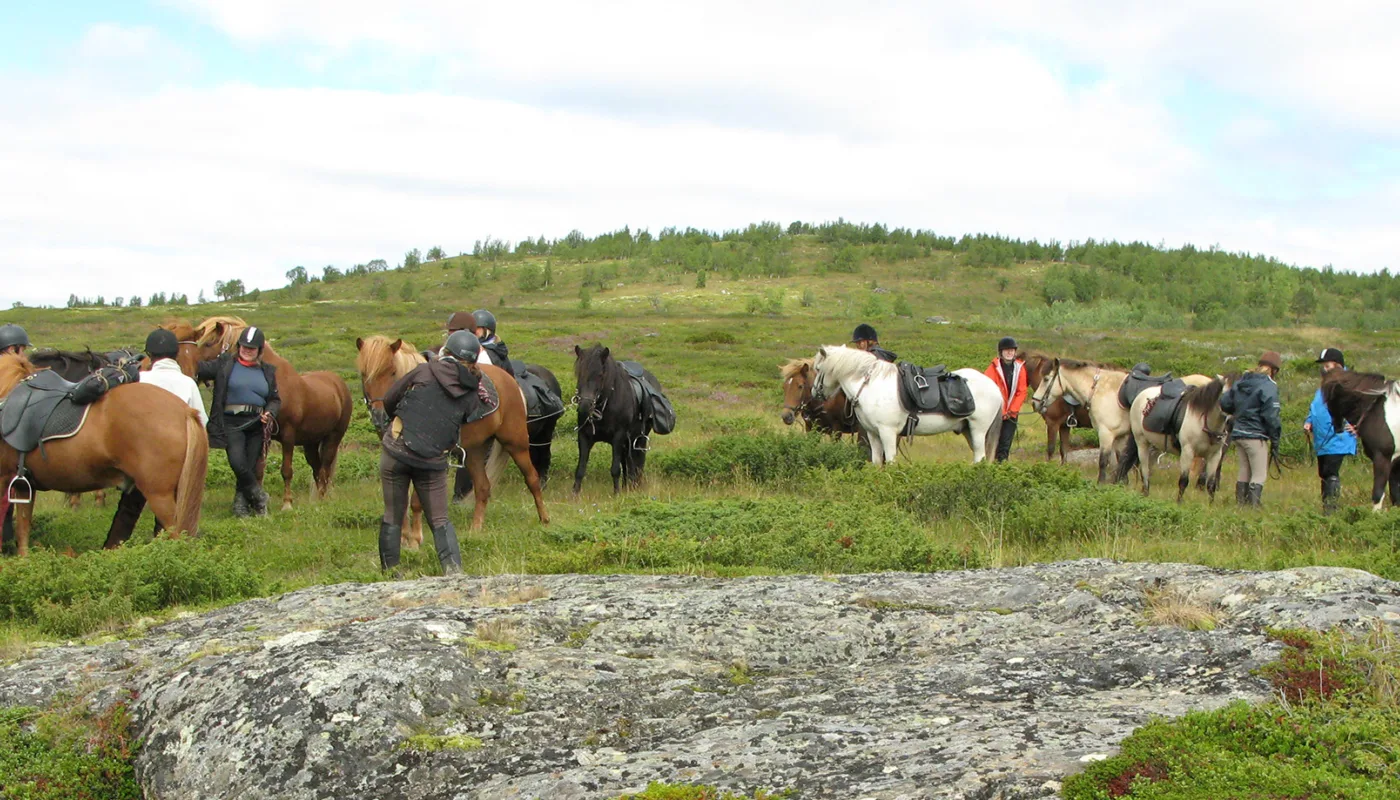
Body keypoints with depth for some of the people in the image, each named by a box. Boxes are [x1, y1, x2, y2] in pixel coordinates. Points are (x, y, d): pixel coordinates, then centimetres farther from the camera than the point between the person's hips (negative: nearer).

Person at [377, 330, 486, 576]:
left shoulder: (424, 371, -2)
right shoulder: (471, 395, 3)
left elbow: (388, 401, 5)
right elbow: (460, 427, 11)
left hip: (396, 450, -1)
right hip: (434, 461, 1)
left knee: (393, 515, 12)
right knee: (439, 520, 11)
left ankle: (388, 571, 17)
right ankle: (454, 570, -3)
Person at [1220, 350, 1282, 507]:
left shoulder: (1240, 382, 10)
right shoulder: (1268, 387, -13)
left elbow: (1224, 403, 12)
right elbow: (1271, 416, -17)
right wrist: (1275, 439, -8)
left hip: (1238, 434, 8)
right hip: (1256, 436, -7)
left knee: (1244, 472, 18)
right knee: (1259, 475, -2)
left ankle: (1241, 503, 21)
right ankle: (1253, 504, -9)